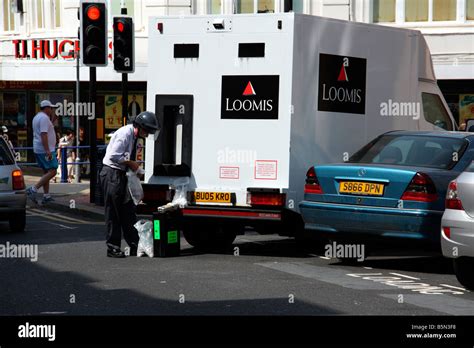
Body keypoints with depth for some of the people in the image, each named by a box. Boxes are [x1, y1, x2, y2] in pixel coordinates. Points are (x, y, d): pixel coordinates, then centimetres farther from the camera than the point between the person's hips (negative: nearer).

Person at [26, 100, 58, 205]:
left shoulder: (37, 117, 17)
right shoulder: (44, 118, -15)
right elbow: (43, 135, -24)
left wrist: (52, 118, 23)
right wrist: (47, 150, -28)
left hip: (38, 149, 10)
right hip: (44, 149, -10)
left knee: (46, 172, 13)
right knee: (52, 171, -10)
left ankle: (46, 196, 12)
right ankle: (33, 189, -17)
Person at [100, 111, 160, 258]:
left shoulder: (134, 136, 10)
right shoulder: (124, 134, -19)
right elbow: (114, 156, -25)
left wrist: (132, 166, 4)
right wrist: (131, 163, -16)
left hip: (121, 175, 10)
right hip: (112, 175, -10)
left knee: (128, 211, 11)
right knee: (113, 212, -4)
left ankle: (134, 245, 16)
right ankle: (113, 248, 2)